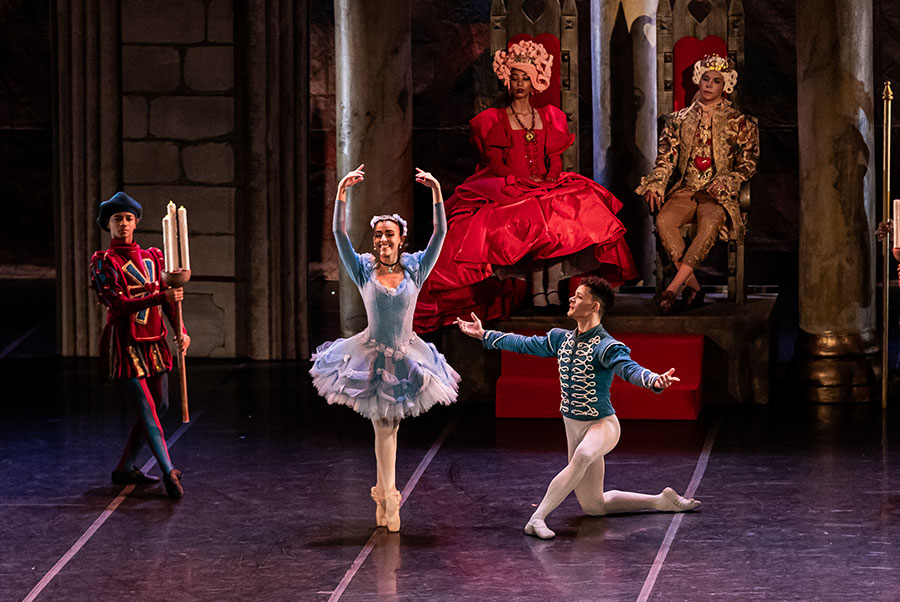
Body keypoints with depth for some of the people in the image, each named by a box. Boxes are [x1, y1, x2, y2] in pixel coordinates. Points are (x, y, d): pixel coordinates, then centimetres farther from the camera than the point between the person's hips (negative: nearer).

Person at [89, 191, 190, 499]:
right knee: (147, 410, -12)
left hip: (153, 341, 7)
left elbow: (168, 298, 9)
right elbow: (119, 304, -18)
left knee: (160, 406, 10)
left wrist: (181, 331, -7)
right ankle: (169, 472, -18)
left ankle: (125, 468, 21)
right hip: (124, 344, -7)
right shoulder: (104, 261, -8)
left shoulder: (151, 257, 11)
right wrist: (160, 297, -29)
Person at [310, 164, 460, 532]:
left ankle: (384, 492, 20)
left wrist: (437, 192, -19)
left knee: (390, 424, 8)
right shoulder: (364, 271, -4)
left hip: (405, 357, 1)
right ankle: (388, 498, 7)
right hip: (371, 356, -1)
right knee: (383, 425, 1)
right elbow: (339, 233, -12)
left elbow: (440, 233, -9)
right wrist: (342, 192, -23)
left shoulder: (414, 270, -1)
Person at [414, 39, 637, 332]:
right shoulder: (492, 121, 9)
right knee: (534, 218, -34)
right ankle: (537, 292, -34)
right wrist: (525, 180, -13)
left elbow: (555, 159, 13)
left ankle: (553, 288, -33)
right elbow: (495, 164, 0)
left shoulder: (550, 117, 20)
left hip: (549, 186, 3)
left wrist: (551, 177, -9)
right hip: (505, 190, -3)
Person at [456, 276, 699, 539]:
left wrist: (654, 380, -58)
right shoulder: (561, 339, 5)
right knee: (594, 507, 11)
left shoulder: (605, 346, -19)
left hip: (602, 425, -8)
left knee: (583, 455, -44)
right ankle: (661, 501, 24)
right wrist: (484, 335, 25)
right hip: (573, 427, 8)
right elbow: (525, 344, 19)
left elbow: (630, 369, -36)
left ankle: (538, 517, -44)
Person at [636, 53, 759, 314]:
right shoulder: (679, 120, 16)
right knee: (664, 220, -31)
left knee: (710, 224, -37)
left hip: (717, 194, -2)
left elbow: (748, 166, 7)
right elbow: (665, 158, 11)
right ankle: (692, 285, -31)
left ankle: (672, 288, -41)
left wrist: (726, 180, -12)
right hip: (685, 190, 2)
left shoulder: (738, 123, 10)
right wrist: (657, 183, -8)